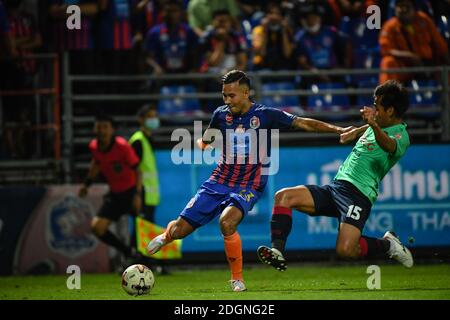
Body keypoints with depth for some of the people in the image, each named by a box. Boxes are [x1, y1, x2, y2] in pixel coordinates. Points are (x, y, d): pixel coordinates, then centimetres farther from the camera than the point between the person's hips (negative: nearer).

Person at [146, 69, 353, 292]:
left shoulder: (265, 115, -8)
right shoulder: (221, 114, 3)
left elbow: (303, 123, -12)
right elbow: (205, 142, 22)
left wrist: (338, 130, -20)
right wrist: (200, 144, 1)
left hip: (247, 188, -4)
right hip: (218, 182, 4)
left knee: (227, 222, -34)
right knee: (180, 230, -1)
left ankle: (237, 277, -13)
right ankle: (168, 234, 39)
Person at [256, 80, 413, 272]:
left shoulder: (400, 135, -9)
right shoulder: (380, 125, 19)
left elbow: (389, 146, -35)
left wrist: (373, 125, -52)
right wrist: (356, 132, 48)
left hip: (358, 194, -9)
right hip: (335, 187, 9)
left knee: (345, 250, -27)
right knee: (283, 197, -11)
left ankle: (387, 244, 2)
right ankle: (277, 252, -20)